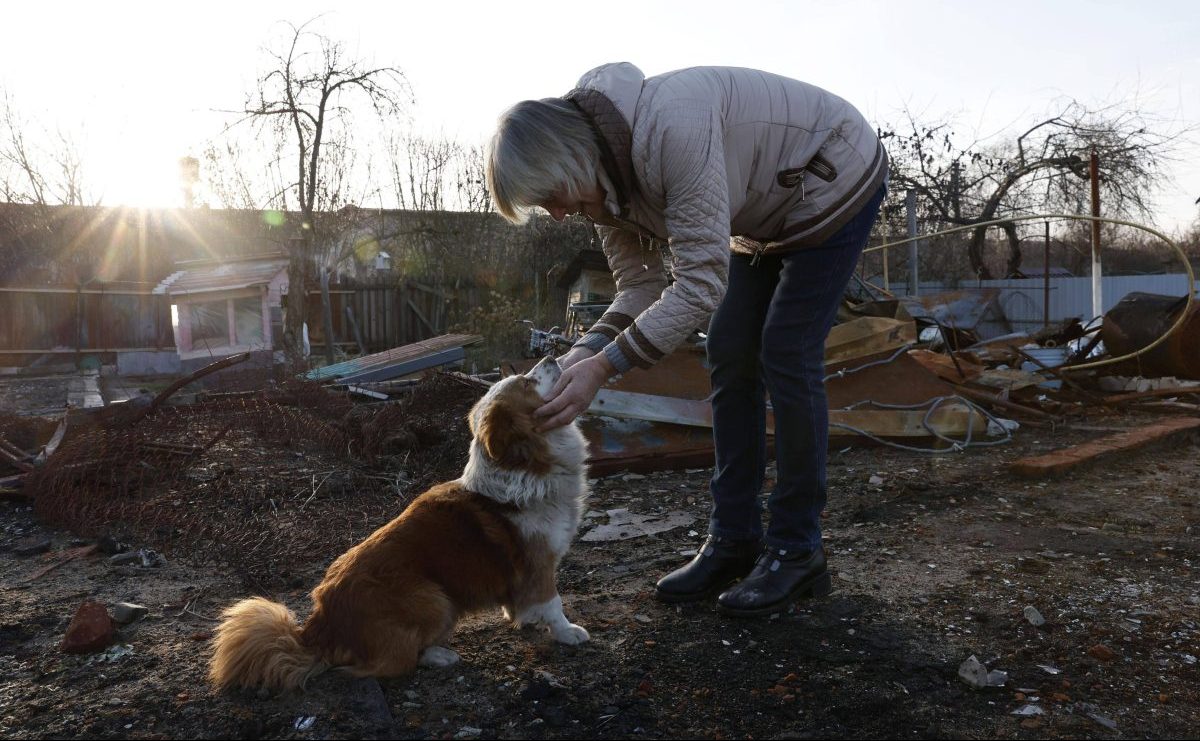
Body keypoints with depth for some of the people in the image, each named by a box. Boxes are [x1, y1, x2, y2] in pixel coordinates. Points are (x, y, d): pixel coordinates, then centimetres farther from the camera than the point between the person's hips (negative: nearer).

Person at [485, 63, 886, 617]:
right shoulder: (599, 174, -11)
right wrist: (584, 352, -25)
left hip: (835, 182, -8)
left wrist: (604, 365, -40)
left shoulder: (672, 127, -38)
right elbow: (639, 287, -8)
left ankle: (797, 552, 0)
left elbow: (701, 281, -38)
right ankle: (734, 540, 9)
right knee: (728, 356, 1)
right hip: (767, 217, 8)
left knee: (786, 358, -14)